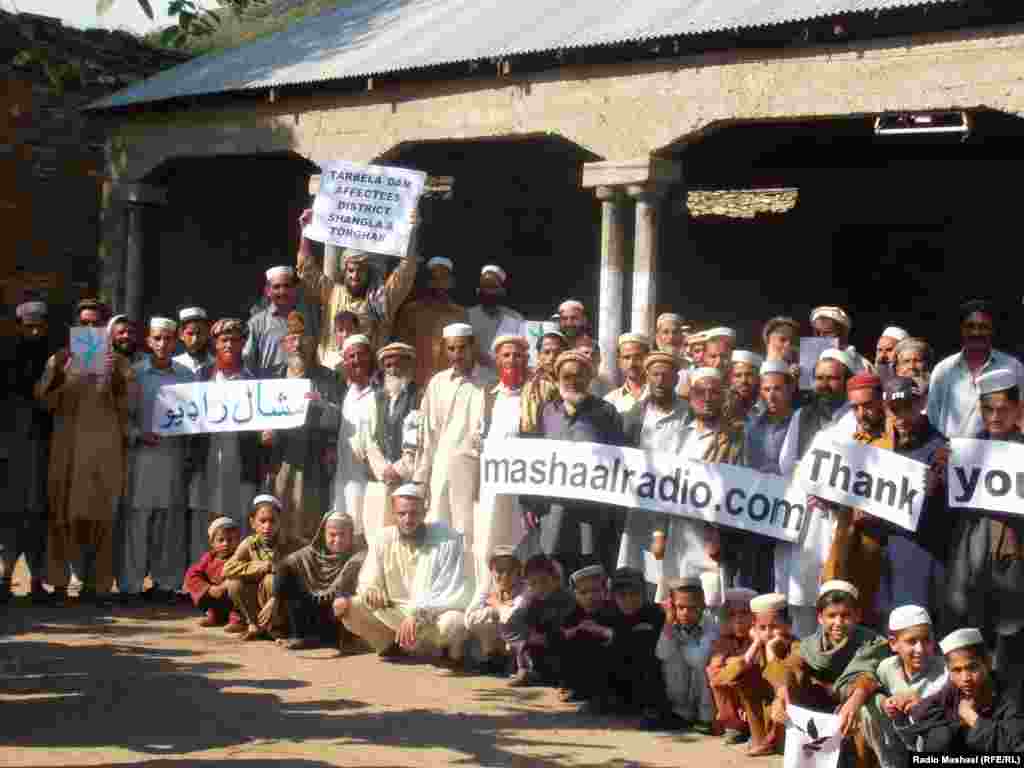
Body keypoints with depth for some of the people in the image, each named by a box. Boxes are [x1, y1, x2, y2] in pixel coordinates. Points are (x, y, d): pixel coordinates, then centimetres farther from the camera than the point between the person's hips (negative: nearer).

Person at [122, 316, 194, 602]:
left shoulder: (186, 374, 10)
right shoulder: (135, 372, 2)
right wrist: (138, 435, -12)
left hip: (174, 452, 3)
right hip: (142, 452, -3)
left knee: (170, 518, 5)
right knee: (138, 517, -4)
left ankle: (166, 581, 14)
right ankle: (130, 584, 3)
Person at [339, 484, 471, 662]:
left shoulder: (447, 539, -14)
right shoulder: (383, 539, -2)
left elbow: (456, 593, -18)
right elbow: (368, 580, 0)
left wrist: (417, 613, -31)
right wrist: (370, 590, -26)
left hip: (438, 615, -4)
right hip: (394, 615, 4)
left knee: (454, 622, -38)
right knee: (347, 607, -15)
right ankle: (394, 645, 6)